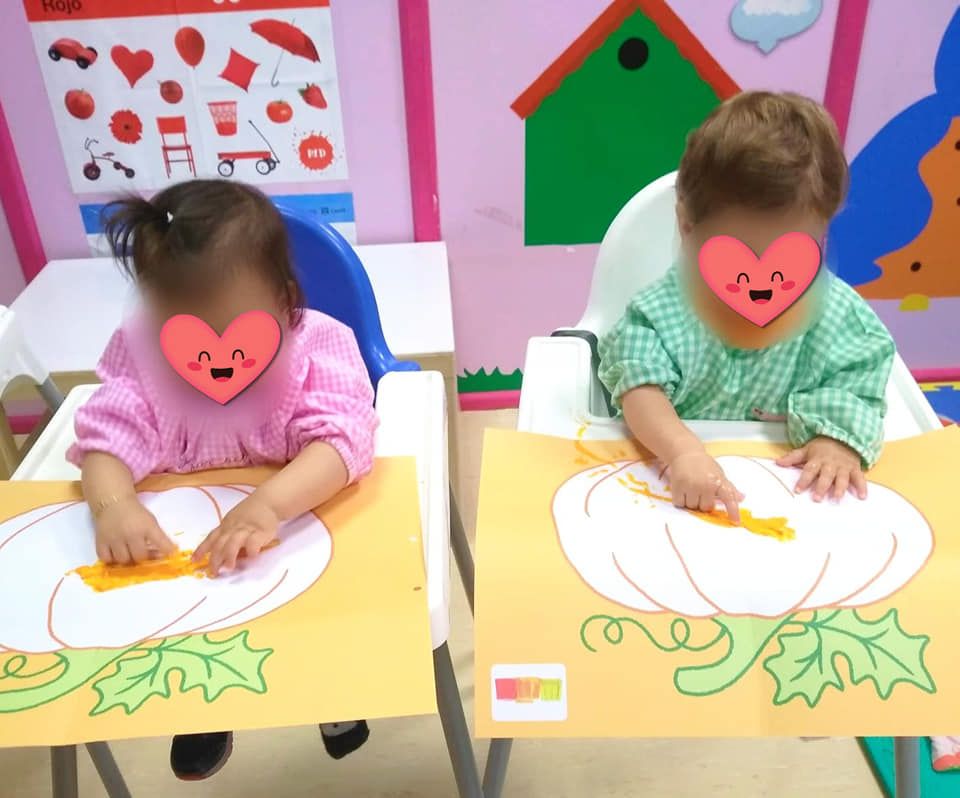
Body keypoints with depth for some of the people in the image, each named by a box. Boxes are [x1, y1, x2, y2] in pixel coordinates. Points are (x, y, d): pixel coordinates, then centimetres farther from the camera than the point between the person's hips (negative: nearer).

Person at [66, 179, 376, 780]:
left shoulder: (319, 346, -22)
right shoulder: (140, 355, -13)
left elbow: (343, 438, -33)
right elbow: (108, 435, -18)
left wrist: (269, 504, -51)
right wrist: (114, 504, -41)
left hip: (302, 526, -2)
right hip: (181, 538, 3)